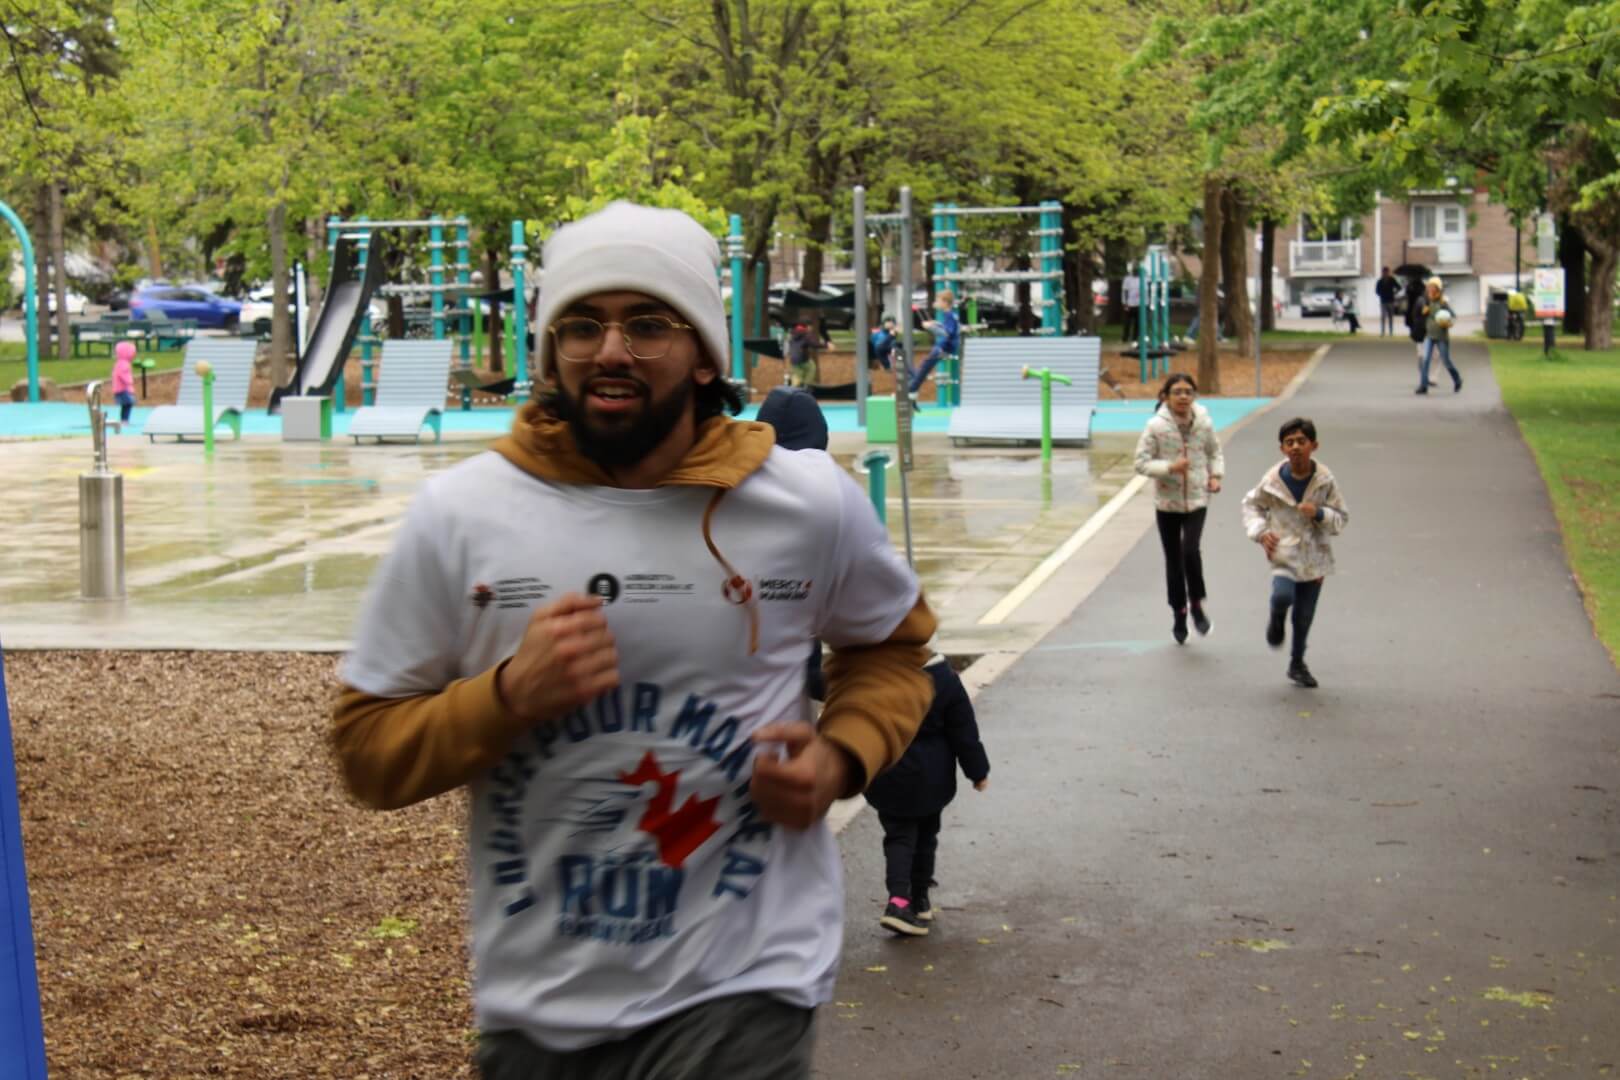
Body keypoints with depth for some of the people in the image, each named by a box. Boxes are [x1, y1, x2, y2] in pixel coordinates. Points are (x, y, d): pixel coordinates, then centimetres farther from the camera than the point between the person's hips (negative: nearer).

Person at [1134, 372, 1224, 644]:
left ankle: (1197, 605, 5)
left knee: (1191, 551, -18)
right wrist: (1170, 467, -23)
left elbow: (1214, 453, 13)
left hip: (1197, 499, 0)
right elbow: (1142, 462, -9)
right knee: (1173, 559, 8)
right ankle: (1180, 615, 24)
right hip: (1167, 501, 0)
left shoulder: (1204, 423, -3)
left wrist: (1216, 475, -4)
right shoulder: (1156, 426, -10)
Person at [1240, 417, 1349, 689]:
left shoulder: (1325, 481, -8)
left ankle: (1297, 664, 32)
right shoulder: (1273, 480, -9)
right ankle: (1276, 619, 7)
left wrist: (1319, 513, -20)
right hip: (1283, 552, -2)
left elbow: (1342, 518, 0)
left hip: (1314, 556, 2)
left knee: (1305, 615, 11)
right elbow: (1251, 505, 8)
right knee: (1283, 595, -29)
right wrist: (1260, 532, -7)